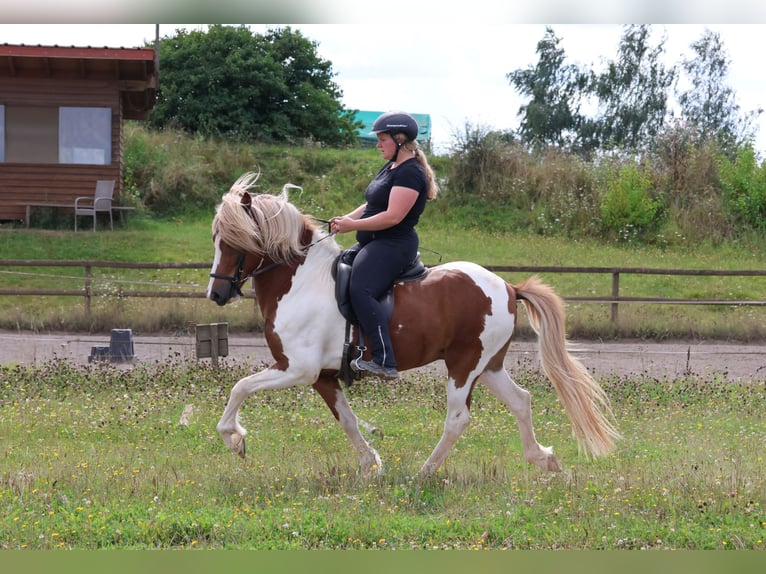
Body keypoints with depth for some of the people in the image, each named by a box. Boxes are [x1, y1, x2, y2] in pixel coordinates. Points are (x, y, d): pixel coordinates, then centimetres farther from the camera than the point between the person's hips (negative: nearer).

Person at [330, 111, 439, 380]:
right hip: (373, 245, 12)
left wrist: (353, 225, -18)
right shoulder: (390, 167, 16)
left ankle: (384, 362, -36)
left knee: (361, 291, -30)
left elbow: (393, 216, -24)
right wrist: (346, 218, 3)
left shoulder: (410, 173, -16)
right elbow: (373, 205, 21)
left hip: (393, 245, -12)